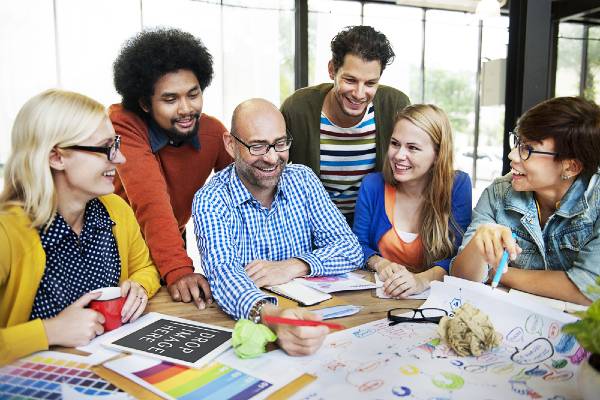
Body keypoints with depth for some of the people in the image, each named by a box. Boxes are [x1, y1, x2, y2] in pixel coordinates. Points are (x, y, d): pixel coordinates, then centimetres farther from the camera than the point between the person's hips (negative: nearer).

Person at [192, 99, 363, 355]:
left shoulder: (303, 180, 2)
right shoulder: (210, 201, -10)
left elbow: (351, 249, -2)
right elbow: (223, 273, -26)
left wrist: (293, 266, -18)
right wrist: (268, 314, -46)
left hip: (307, 314, 4)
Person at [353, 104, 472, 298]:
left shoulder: (457, 185, -8)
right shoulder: (372, 185, -3)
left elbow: (458, 256, -12)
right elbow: (359, 245, 5)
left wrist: (422, 280, -31)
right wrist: (379, 264, -16)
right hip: (380, 293, 2)